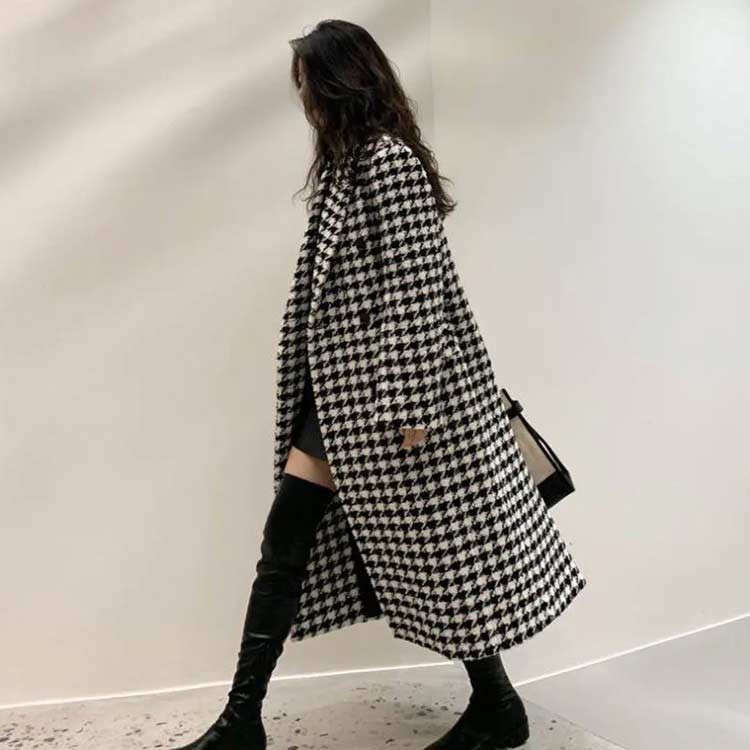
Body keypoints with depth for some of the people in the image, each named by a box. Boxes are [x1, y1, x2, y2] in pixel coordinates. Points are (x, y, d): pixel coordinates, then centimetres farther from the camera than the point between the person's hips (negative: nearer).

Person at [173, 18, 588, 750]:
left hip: (383, 390, -10)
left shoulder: (391, 161, -13)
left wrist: (410, 408, -22)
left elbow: (415, 291, -20)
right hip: (339, 389, 10)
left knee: (434, 547, 3)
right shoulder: (346, 164, 17)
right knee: (285, 543, 8)